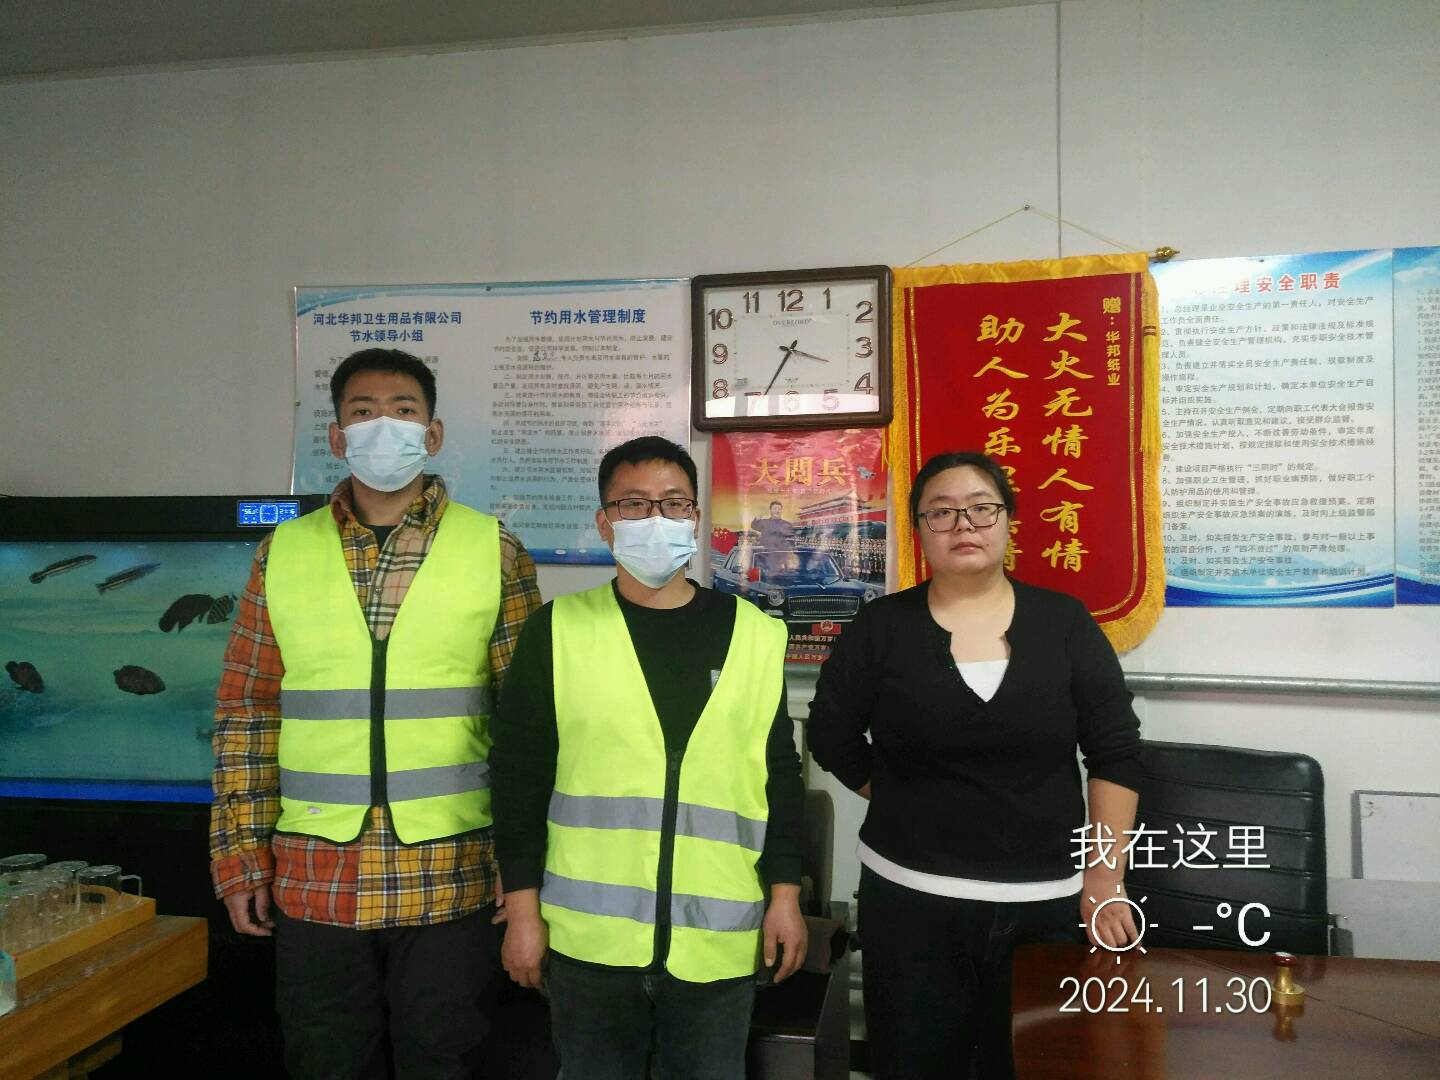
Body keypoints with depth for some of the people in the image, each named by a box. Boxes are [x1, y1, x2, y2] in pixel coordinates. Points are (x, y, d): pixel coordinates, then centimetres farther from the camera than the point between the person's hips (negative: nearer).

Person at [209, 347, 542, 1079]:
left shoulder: (493, 551, -1)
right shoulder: (284, 552, 4)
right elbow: (246, 713, 6)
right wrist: (241, 853, 1)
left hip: (451, 879, -2)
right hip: (313, 880, 2)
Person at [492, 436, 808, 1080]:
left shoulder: (755, 636, 2)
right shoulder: (558, 631, -1)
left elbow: (780, 775, 6)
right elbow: (520, 775, 0)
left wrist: (785, 895, 3)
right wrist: (523, 908, -2)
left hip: (719, 935, 1)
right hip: (590, 932, 0)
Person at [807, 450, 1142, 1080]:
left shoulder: (1063, 621, 0)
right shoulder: (881, 627, -2)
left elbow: (1116, 752, 1)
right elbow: (831, 739, 6)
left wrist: (1106, 878, -3)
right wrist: (914, 806, 4)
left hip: (1050, 900, 1)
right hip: (911, 898, 0)